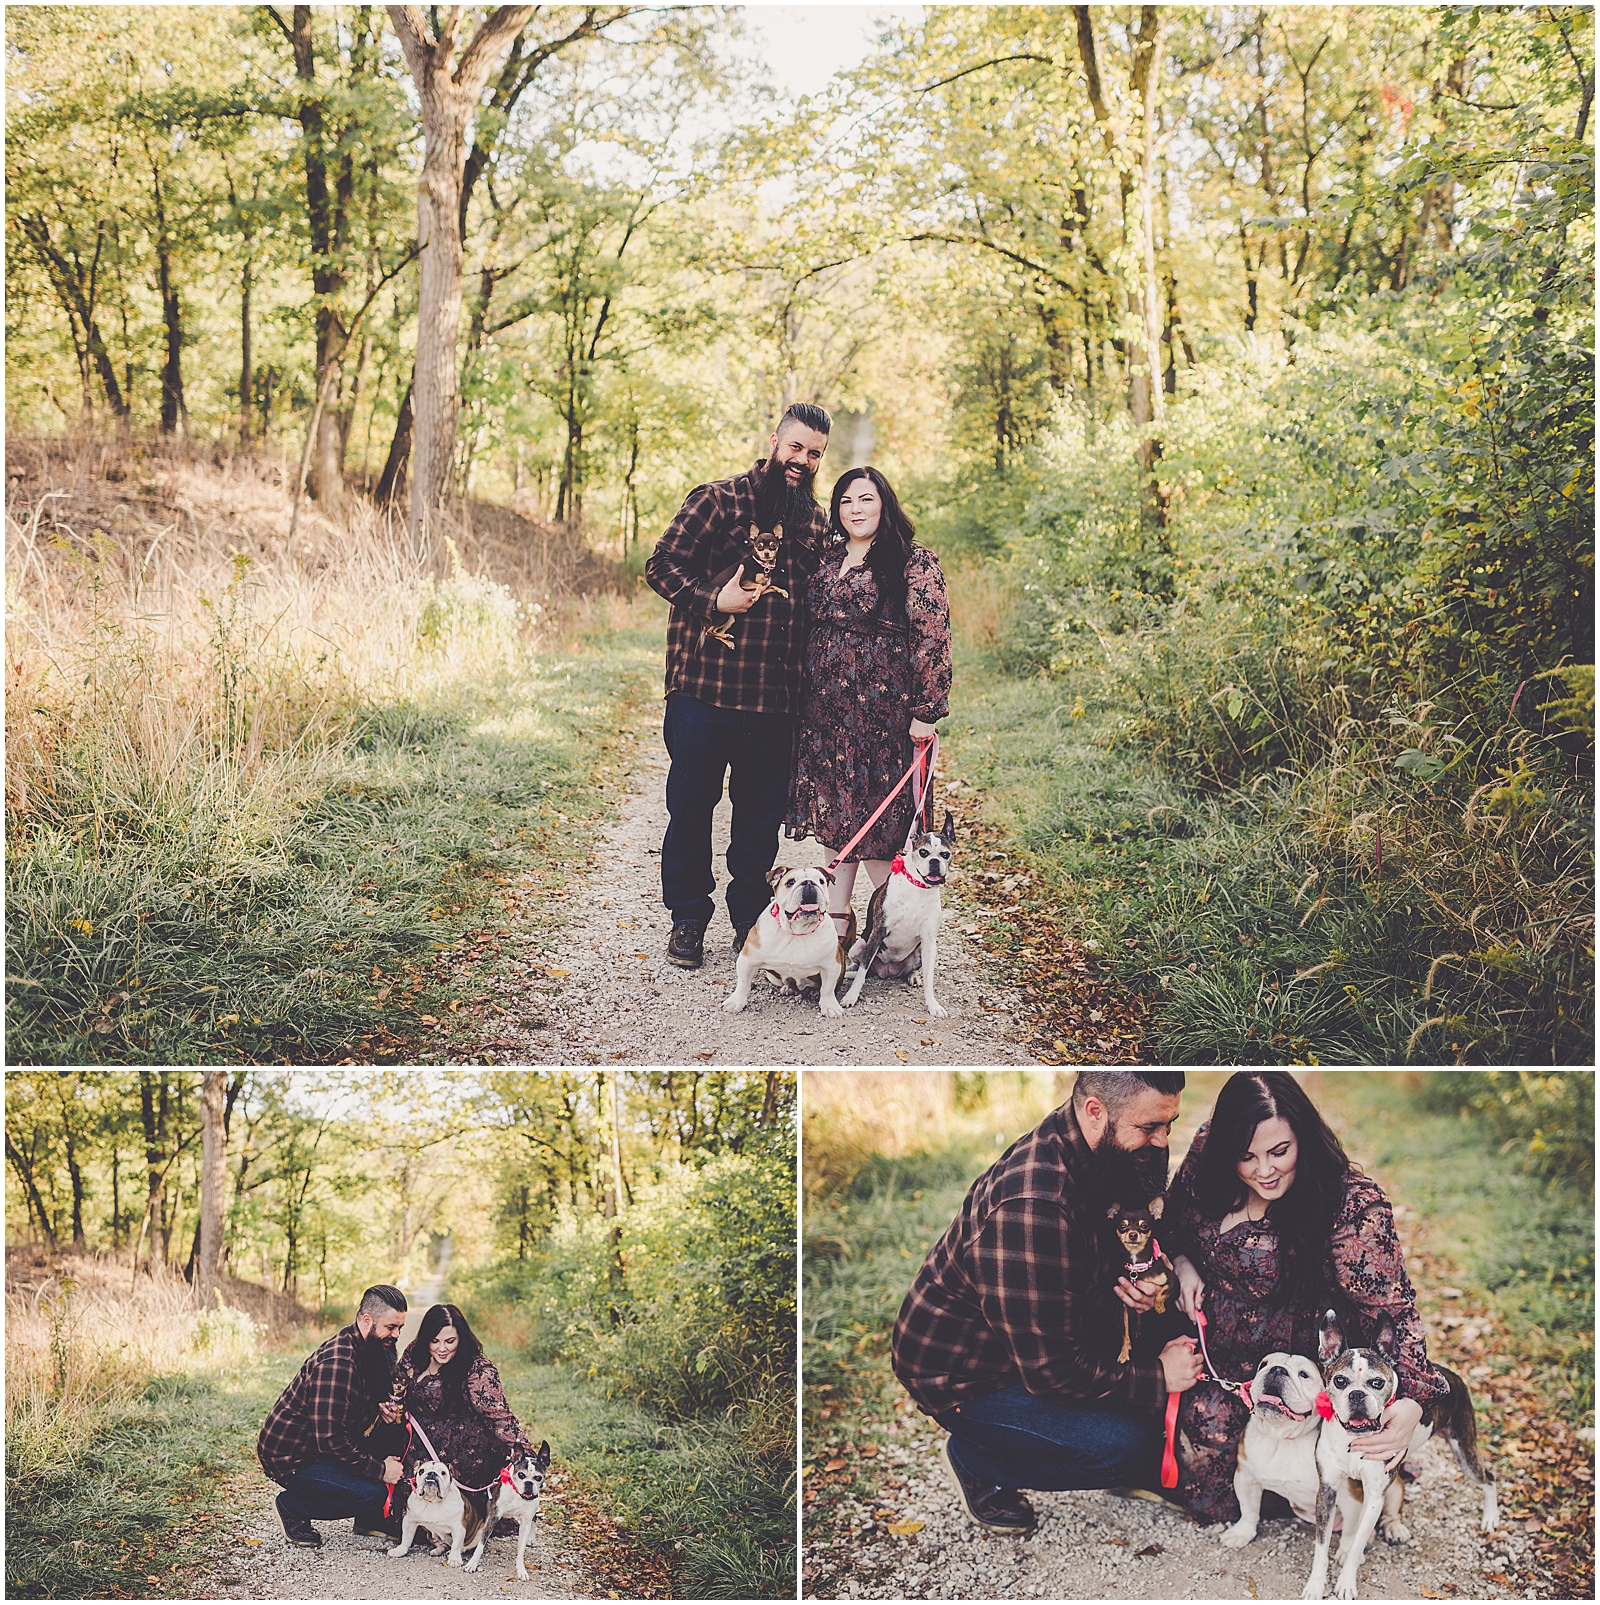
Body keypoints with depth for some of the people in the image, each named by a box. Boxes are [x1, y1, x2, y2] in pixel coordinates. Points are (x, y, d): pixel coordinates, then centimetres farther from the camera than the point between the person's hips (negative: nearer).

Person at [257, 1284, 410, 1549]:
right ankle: (292, 1507, 0)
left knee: (398, 1436, -3)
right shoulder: (337, 1364, -29)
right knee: (374, 1493, -21)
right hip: (291, 1457, -9)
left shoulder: (376, 1348, 0)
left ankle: (371, 1520, 9)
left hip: (329, 1443, 9)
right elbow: (331, 1441, -30)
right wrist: (379, 1469, -22)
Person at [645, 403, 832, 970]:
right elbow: (661, 565, -4)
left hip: (777, 697, 4)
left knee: (763, 812, 10)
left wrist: (806, 681, 9)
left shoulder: (815, 521, 13)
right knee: (691, 805, 5)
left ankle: (751, 922, 23)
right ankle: (687, 920, 18)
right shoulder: (717, 500, -2)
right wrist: (713, 599, -18)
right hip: (705, 688, -4)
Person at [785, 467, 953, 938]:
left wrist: (925, 712, -15)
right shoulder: (829, 560, 13)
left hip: (883, 712, -6)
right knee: (834, 815, 10)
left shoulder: (914, 563, -6)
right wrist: (806, 700, 15)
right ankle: (835, 920, 19)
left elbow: (932, 639, -11)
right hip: (826, 713, 7)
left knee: (878, 817, -5)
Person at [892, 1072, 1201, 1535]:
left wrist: (1144, 1279, -11)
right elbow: (1051, 1371, -29)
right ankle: (976, 1460, 2)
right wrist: (1154, 1379, -19)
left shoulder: (1112, 1151, -9)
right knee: (1127, 1448, -19)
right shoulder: (1033, 1208, -36)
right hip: (964, 1376, -9)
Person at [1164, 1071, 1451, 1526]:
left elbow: (1393, 1307, -25)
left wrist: (1412, 1402, -39)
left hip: (1289, 1349, -5)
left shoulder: (1350, 1206, -25)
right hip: (1205, 1328, 5)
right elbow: (1176, 1216, 11)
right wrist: (1182, 1262, -8)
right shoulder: (1207, 1150, -11)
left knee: (1208, 1413, -23)